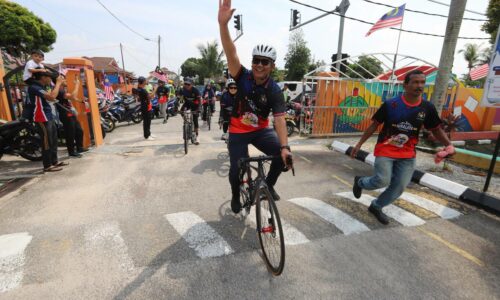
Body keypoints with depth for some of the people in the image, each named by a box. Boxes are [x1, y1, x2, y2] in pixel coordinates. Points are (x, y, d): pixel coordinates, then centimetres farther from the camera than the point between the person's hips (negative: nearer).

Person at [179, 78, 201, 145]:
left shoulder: (195, 90, -26)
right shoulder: (183, 90, -18)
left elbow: (199, 100, -28)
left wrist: (198, 109, -39)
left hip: (194, 104, -3)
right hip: (187, 103, 3)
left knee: (195, 119, -8)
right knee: (181, 111, -26)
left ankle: (196, 136, 1)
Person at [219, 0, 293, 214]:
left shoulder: (275, 91, -14)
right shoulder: (243, 77, -14)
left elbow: (279, 119, -22)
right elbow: (231, 53, -29)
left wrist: (284, 146, -34)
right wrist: (223, 23, -45)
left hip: (261, 131, 1)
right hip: (238, 131, -1)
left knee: (283, 154, -18)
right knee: (236, 169, -7)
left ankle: (268, 185, 11)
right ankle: (236, 196, 27)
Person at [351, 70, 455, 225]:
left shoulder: (427, 108, -1)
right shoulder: (390, 104, -11)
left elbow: (436, 129, 10)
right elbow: (374, 125, -4)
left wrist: (448, 145, -7)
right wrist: (359, 144, -4)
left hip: (407, 155, 4)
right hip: (385, 150, -4)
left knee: (399, 187, 5)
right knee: (382, 181, -15)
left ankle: (376, 207, 28)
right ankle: (360, 181, 19)